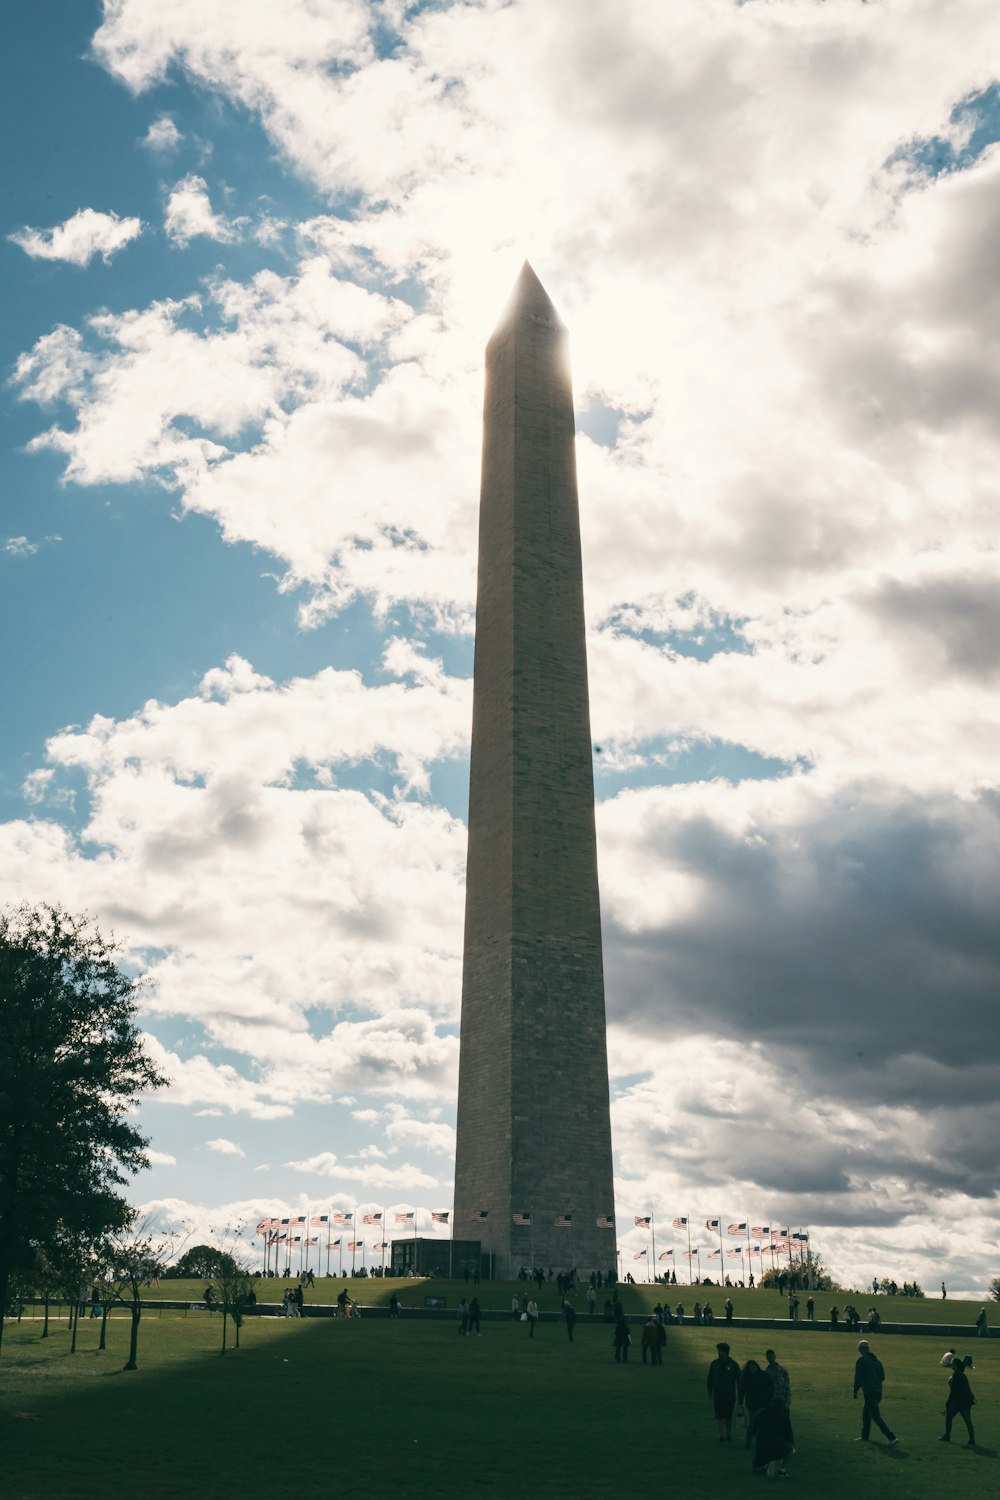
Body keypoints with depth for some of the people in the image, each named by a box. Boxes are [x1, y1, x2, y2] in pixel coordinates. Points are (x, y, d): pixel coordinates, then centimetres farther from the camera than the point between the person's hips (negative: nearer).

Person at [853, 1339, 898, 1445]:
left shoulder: (861, 1360, -8)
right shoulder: (876, 1360, 13)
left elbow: (858, 1377, -11)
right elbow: (882, 1377, 16)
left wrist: (855, 1391, -4)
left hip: (869, 1392, -8)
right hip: (878, 1392, 8)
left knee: (876, 1416, -6)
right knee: (866, 1414, 21)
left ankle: (892, 1437, -14)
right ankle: (865, 1436, 29)